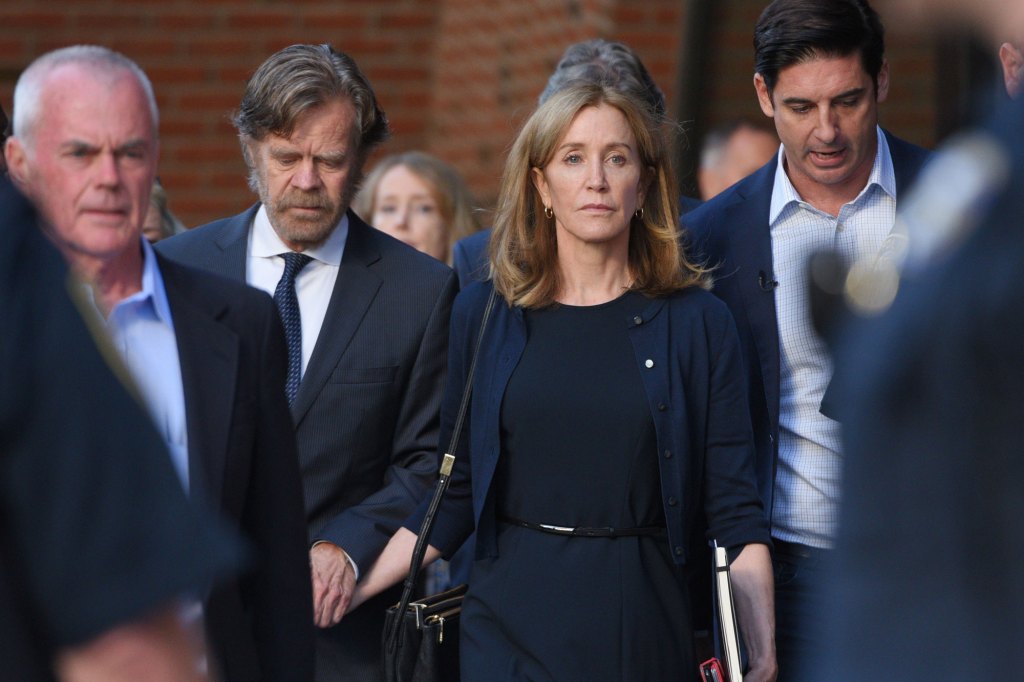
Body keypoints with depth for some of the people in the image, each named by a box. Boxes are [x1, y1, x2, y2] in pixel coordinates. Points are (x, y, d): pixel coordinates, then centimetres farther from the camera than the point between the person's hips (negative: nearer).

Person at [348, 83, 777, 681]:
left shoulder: (699, 323, 0)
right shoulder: (483, 313, 5)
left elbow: (736, 517, -2)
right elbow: (453, 501, 9)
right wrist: (344, 592, 1)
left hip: (646, 631, -1)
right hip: (512, 629, 1)